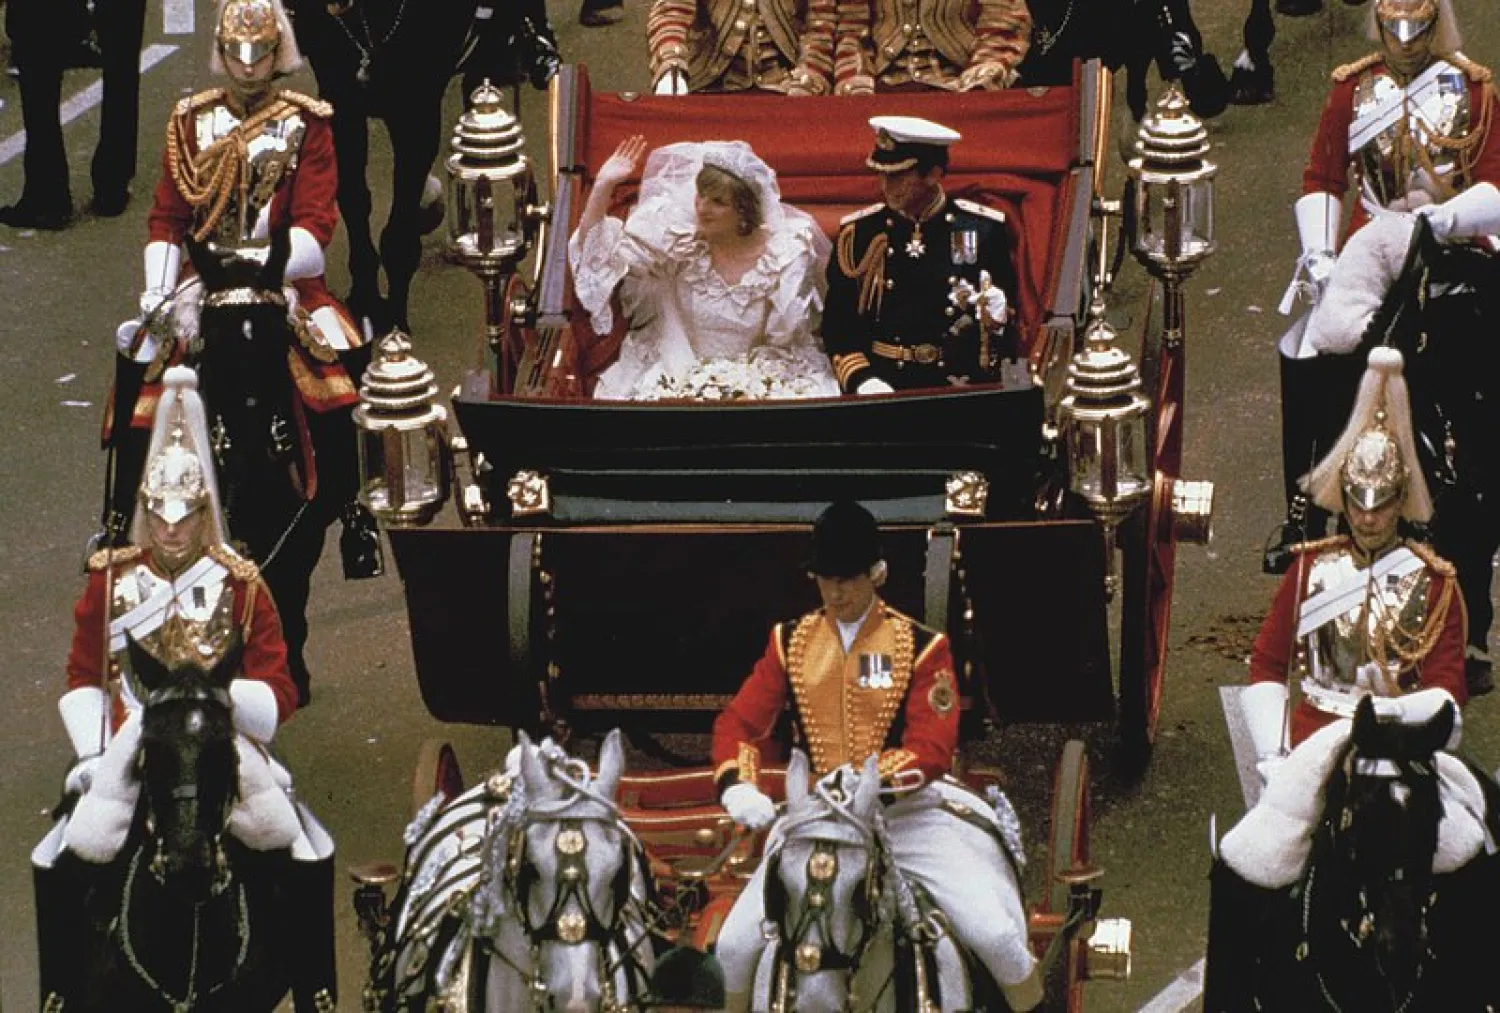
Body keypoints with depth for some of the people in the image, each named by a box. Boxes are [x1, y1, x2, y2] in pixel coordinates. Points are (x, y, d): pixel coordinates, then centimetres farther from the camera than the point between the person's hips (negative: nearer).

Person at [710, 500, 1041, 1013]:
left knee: (994, 933, -20)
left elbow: (933, 749, -14)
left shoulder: (921, 646, -5)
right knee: (736, 943, -9)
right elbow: (738, 723, 3)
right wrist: (738, 786, -19)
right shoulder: (791, 643, 5)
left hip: (909, 812, -3)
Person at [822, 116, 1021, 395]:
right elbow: (837, 325, 5)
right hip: (881, 389, 0)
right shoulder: (858, 233, 6)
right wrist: (863, 382, -9)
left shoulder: (984, 229, 4)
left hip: (962, 385, 0)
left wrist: (997, 317, -11)